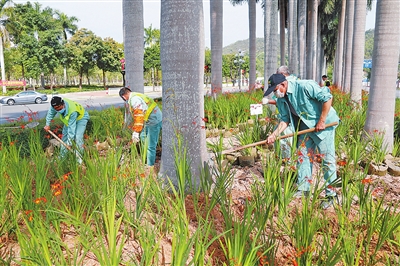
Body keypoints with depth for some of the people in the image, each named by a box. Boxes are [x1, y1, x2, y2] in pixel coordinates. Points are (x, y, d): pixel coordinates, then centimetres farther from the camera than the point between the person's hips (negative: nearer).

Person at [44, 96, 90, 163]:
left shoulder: (72, 111, -44)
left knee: (78, 137, -23)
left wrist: (69, 142, -35)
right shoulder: (57, 104, -27)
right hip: (68, 119, 7)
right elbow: (50, 113, -2)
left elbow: (71, 127, -39)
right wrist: (47, 124, 3)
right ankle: (62, 156, 22)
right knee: (64, 135, 9)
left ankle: (79, 157, -13)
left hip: (81, 118, -7)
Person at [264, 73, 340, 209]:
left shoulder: (305, 86, -24)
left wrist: (321, 121, -20)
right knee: (302, 156, 8)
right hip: (305, 127, 8)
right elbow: (285, 120, 2)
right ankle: (303, 189, 19)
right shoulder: (281, 100, 0)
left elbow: (327, 98, -22)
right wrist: (274, 134, -13)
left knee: (327, 159, -4)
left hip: (324, 124, -7)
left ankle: (331, 194, 7)